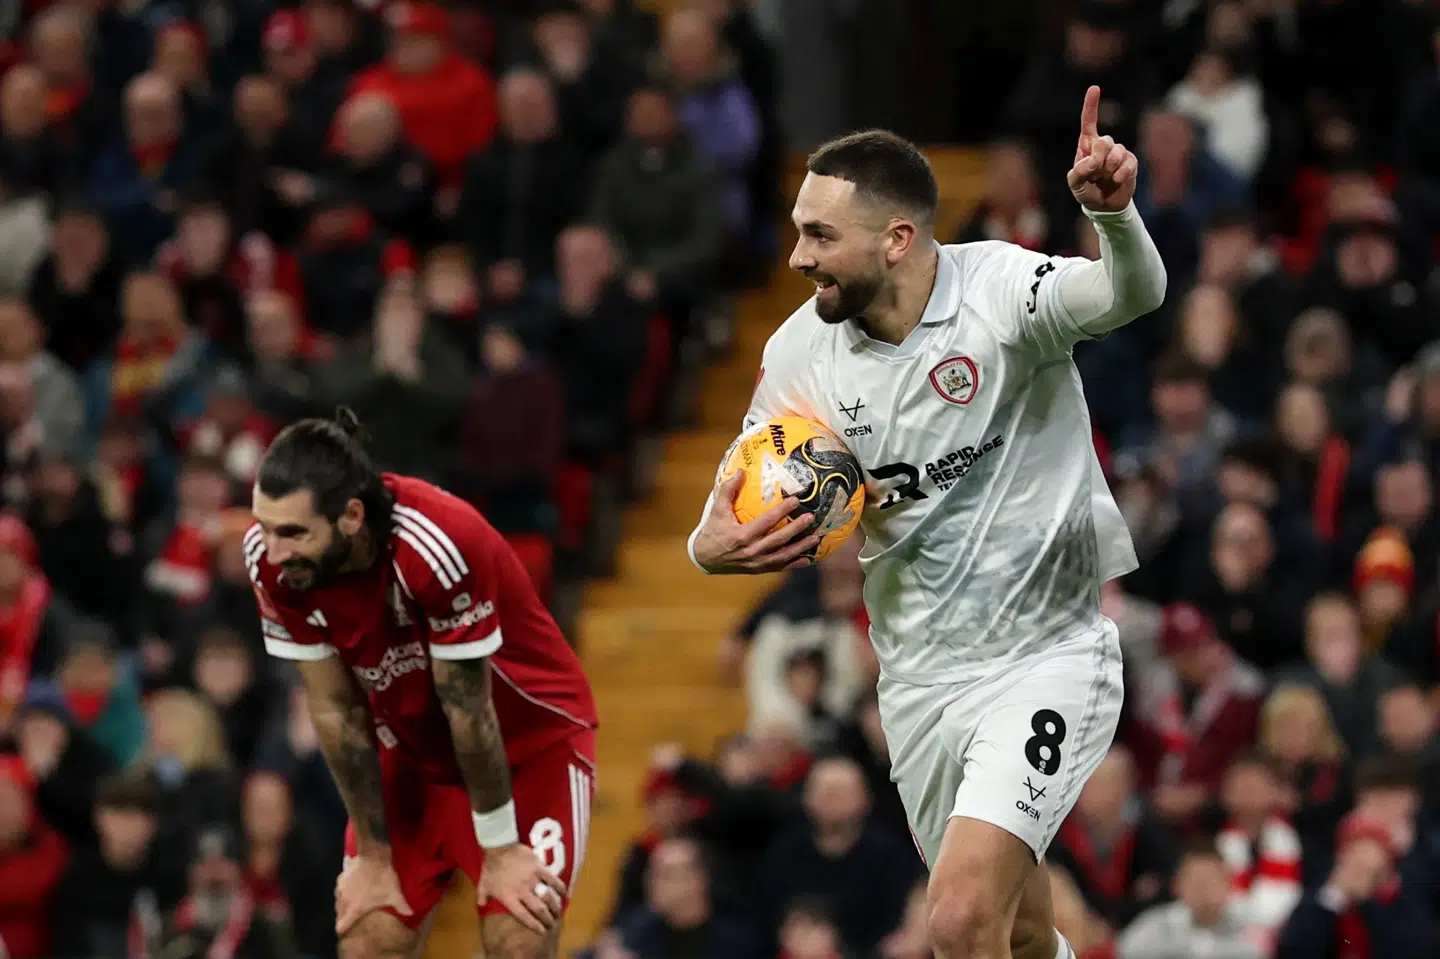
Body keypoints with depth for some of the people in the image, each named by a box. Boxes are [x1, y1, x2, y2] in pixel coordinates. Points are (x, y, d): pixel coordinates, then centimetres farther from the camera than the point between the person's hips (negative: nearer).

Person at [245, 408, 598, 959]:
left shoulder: (437, 545, -36)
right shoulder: (271, 559, -20)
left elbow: (468, 709, -25)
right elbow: (336, 710, -11)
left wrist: (500, 849, -15)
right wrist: (374, 855, -5)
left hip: (530, 743, -5)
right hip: (411, 753, 5)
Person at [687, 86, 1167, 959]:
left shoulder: (999, 291, -19)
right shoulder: (801, 350, -4)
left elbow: (1132, 295, -38)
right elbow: (739, 505, 5)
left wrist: (1114, 212, -60)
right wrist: (713, 547, -19)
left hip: (1046, 653, -5)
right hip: (919, 679, 5)